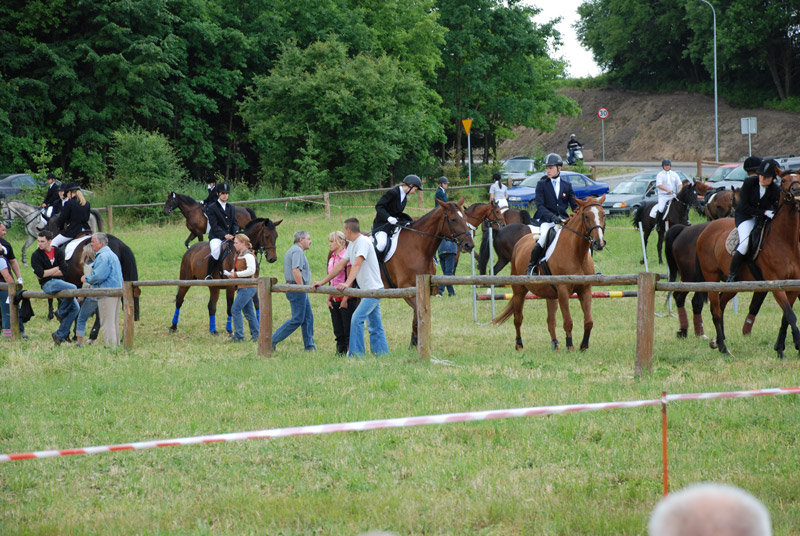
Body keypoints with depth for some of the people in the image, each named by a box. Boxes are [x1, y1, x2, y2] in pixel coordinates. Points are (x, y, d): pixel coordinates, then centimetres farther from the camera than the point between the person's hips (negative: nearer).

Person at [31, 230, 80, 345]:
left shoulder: (58, 252, 6)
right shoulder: (36, 255, -3)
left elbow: (64, 270, -5)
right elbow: (40, 274, -15)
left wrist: (46, 273, -10)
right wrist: (56, 268, -7)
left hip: (59, 282, 5)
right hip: (47, 284, -5)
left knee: (75, 307, -5)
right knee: (72, 288, -28)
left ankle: (60, 335, 1)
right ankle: (61, 312, -6)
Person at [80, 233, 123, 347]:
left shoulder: (103, 256, -14)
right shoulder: (112, 255, 19)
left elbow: (99, 276, -22)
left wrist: (86, 279, -5)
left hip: (107, 294, -10)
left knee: (107, 322, -7)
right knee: (114, 322, 15)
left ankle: (110, 346, -9)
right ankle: (116, 344, 19)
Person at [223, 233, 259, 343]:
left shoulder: (248, 256, -14)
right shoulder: (238, 255, 15)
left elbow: (251, 270, -24)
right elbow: (237, 269, 26)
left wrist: (236, 274, -20)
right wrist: (230, 273, 4)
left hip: (248, 287, -10)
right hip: (242, 287, 10)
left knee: (235, 309, -11)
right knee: (248, 312, 12)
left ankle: (238, 336, -9)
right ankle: (256, 335, 18)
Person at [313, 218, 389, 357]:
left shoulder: (363, 242, -15)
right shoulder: (352, 245, 14)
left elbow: (357, 265, -28)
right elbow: (340, 265, 18)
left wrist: (347, 283, -40)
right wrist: (322, 282, 16)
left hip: (373, 289, -10)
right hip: (367, 290, 10)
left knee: (357, 319, -18)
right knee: (374, 326, 11)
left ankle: (356, 353, -18)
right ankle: (382, 353, 15)